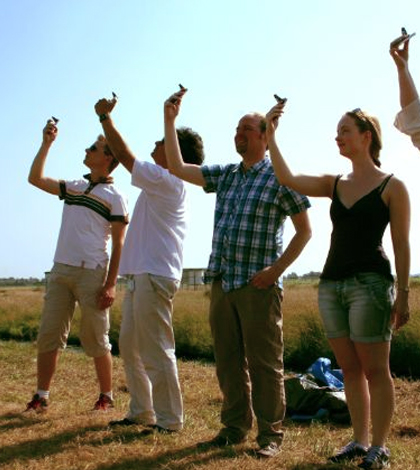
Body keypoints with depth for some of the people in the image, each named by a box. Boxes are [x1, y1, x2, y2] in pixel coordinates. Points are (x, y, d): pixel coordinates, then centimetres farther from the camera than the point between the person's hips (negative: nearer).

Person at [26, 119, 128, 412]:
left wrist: (111, 284, -13)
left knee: (96, 339, 1)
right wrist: (47, 143, 10)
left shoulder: (115, 197, -3)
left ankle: (106, 396, 14)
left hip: (92, 273, -6)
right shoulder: (74, 187, 16)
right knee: (49, 335, 4)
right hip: (60, 270, 6)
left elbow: (118, 245, -6)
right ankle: (42, 396, 10)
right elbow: (35, 179, 16)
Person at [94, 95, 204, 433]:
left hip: (154, 276, -11)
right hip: (141, 275, 11)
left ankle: (169, 420, 2)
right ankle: (141, 412, 24)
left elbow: (125, 155, -8)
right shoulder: (163, 184, 19)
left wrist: (105, 117, 0)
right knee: (130, 346, 16)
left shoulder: (167, 180, -10)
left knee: (156, 350, -7)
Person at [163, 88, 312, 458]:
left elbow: (304, 230, -1)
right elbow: (177, 168, 14)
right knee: (228, 361, 12)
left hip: (258, 285, -6)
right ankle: (235, 426, 24)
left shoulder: (279, 178, -3)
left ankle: (270, 434, 11)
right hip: (222, 282, 6)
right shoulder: (224, 175, 14)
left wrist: (277, 268, -11)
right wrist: (170, 120, 8)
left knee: (264, 363, -1)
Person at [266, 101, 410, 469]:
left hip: (370, 283, -6)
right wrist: (271, 135, -1)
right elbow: (287, 179, 2)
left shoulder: (392, 187, -2)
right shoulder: (334, 185, 13)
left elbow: (402, 245, -4)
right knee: (350, 369, 12)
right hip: (331, 284, 6)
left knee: (374, 370, 0)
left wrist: (403, 294, -8)